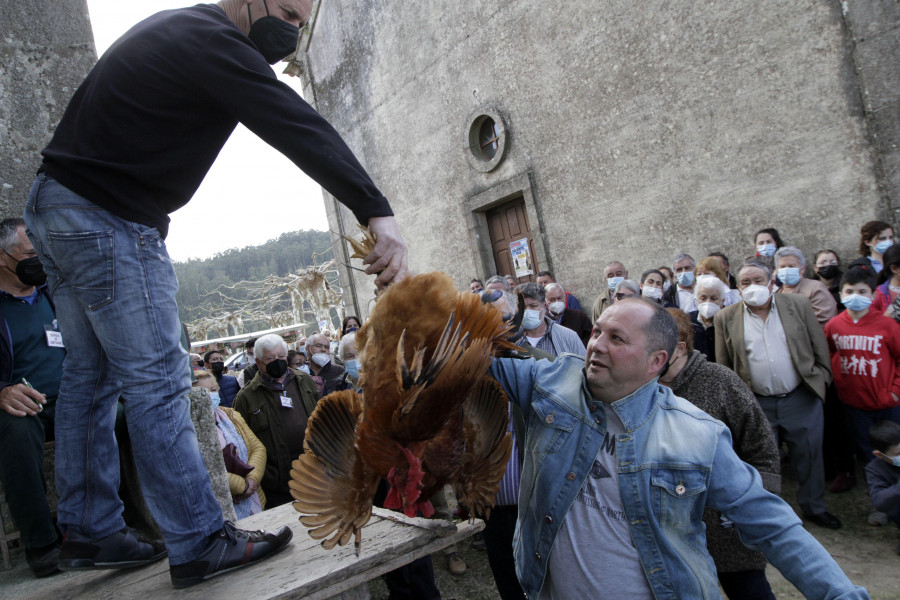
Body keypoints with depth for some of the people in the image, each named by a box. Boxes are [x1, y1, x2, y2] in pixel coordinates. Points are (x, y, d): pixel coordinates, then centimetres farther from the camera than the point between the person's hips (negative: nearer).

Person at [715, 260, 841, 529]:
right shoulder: (726, 318, -3)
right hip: (756, 404, -1)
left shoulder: (798, 304, 0)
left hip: (802, 398, 1)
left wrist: (821, 379, 2)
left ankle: (814, 507, 36)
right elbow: (723, 366, 3)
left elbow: (820, 347, 7)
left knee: (809, 456, 14)